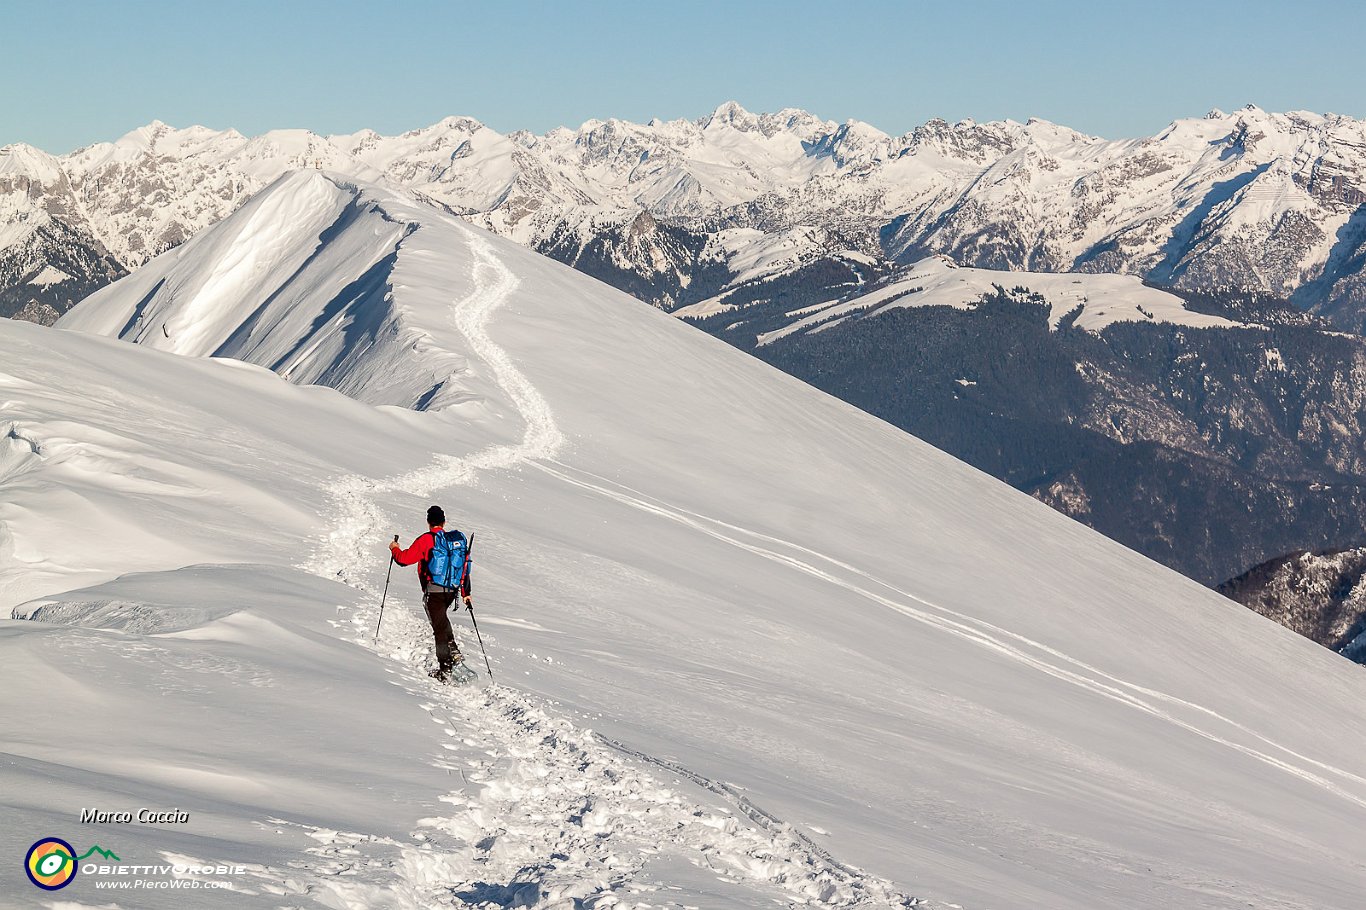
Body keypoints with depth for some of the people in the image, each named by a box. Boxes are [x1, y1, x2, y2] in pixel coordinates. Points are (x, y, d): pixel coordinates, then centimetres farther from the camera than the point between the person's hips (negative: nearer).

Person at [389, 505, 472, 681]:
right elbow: (465, 568, 14)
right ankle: (453, 651, 14)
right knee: (441, 618, 30)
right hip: (453, 591, 6)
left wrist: (394, 549, 16)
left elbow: (405, 558, -6)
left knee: (440, 627, -2)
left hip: (434, 590, -6)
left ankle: (445, 669, -2)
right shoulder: (458, 539, 10)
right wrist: (466, 593, 22)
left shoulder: (427, 540, -7)